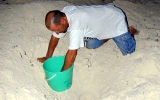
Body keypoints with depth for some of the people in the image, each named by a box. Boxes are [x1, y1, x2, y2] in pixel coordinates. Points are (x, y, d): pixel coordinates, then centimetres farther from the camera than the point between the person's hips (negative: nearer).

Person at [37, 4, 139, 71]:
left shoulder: (76, 22, -44)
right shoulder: (61, 16, -19)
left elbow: (72, 53, -41)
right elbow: (55, 38, -3)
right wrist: (48, 57, 0)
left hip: (116, 19, -7)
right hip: (102, 20, 7)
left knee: (127, 51, 0)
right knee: (90, 45, 7)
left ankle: (129, 31, 25)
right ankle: (109, 36, 26)